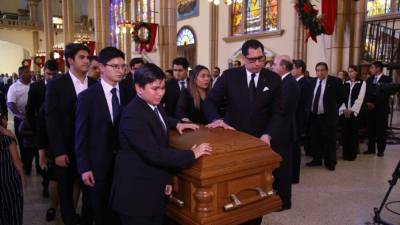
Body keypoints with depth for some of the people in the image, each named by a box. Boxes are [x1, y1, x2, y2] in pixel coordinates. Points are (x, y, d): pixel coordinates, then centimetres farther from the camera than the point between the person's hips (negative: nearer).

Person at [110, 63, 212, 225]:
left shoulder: (154, 105, 6)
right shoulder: (133, 115, -24)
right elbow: (154, 153, -29)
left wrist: (176, 124, 12)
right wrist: (192, 155, -22)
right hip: (136, 193, -9)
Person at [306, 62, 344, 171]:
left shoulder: (335, 81, -7)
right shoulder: (312, 81, 6)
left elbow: (341, 97, -1)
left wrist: (333, 108, 2)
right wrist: (310, 108, 9)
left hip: (328, 116, -4)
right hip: (314, 115, 5)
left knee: (329, 140, 5)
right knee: (315, 139, 11)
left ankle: (330, 162, 17)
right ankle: (316, 159, 24)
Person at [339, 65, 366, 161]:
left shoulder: (362, 83, 0)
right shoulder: (346, 83, 10)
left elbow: (360, 98, -7)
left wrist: (351, 110, -14)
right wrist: (345, 109, -8)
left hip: (355, 112, -3)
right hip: (344, 111, 3)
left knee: (353, 133, 1)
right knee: (345, 132, 5)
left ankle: (352, 154, 10)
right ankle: (345, 153, 14)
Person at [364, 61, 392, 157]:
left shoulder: (387, 79, -4)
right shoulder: (369, 79, 13)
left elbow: (385, 94, -12)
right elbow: (366, 92, 7)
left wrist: (375, 104, -15)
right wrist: (368, 102, -10)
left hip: (381, 109, -4)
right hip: (370, 108, 4)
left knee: (381, 130, 3)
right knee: (371, 129, 7)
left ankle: (381, 150, 12)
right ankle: (371, 148, 16)